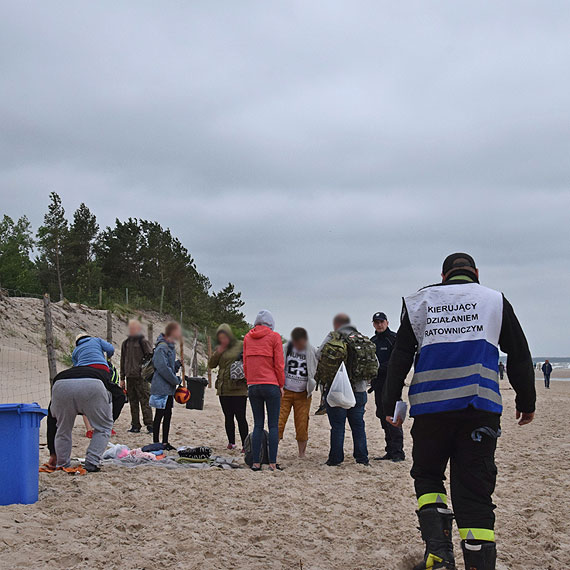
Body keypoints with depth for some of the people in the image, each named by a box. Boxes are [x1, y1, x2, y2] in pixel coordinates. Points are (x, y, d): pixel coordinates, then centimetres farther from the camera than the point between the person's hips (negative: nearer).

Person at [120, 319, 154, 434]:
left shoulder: (144, 342, -2)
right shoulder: (125, 343, 13)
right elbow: (123, 362, 18)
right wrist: (122, 378, 15)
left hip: (141, 377, -5)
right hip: (130, 377, 5)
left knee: (145, 401, -7)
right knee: (133, 402, 8)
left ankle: (149, 425, -5)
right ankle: (135, 425, 14)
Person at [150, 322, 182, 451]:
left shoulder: (171, 347, 15)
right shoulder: (162, 347, -15)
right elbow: (163, 368, -21)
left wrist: (178, 364, 3)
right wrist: (176, 380, -14)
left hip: (169, 388, 9)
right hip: (161, 388, -9)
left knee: (168, 415, 12)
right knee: (159, 415, -2)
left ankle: (165, 442, 19)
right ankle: (156, 442, 5)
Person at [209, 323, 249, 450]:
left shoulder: (241, 346, -2)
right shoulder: (219, 349, 13)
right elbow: (211, 364, 9)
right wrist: (218, 353, -5)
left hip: (238, 388, -5)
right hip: (223, 388, 5)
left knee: (240, 417, -7)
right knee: (228, 417, 12)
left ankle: (245, 444, -3)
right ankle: (231, 442, 22)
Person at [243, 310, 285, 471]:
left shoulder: (248, 337, 9)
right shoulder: (274, 337, -3)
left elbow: (245, 364, 11)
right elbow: (279, 364, -4)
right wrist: (281, 385, 4)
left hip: (253, 385, 4)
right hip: (271, 385, -4)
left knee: (257, 425, 8)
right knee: (273, 425, 1)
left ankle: (256, 462, 5)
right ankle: (273, 463, -3)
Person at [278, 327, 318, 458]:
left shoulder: (313, 352, -2)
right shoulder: (285, 348, -1)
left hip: (303, 394, 0)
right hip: (285, 392, 0)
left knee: (302, 425, 2)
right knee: (278, 422, -8)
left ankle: (302, 454, 15)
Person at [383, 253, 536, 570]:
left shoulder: (419, 302, 14)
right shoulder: (495, 300, 12)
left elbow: (400, 358, 8)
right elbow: (520, 356, 11)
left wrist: (391, 404, 9)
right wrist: (526, 402, 18)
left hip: (431, 407, 1)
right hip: (480, 406, 0)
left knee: (427, 475, 15)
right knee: (475, 489, 1)